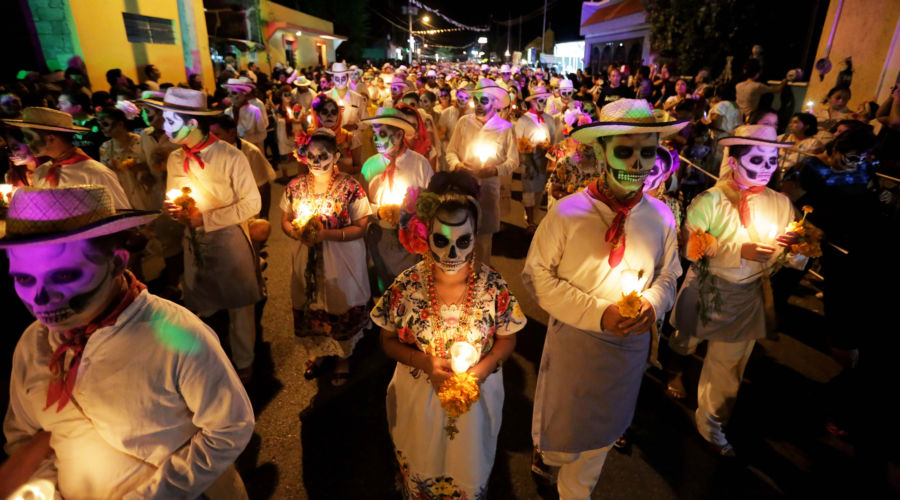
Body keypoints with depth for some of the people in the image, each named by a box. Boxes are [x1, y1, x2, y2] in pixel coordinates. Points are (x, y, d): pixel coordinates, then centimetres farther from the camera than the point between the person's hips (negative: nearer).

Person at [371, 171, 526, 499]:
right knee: (420, 473, 25)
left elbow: (507, 340, -5)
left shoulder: (494, 287, -17)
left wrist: (478, 371, -21)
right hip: (419, 397, 0)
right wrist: (426, 362, -22)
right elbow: (388, 341, -6)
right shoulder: (406, 286, -18)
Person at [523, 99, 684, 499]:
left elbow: (668, 275, 6)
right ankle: (547, 449, 59)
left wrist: (652, 304, -17)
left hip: (631, 343, 4)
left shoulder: (661, 217, -8)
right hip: (573, 339, -3)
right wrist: (598, 313, -22)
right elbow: (537, 275, -14)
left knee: (600, 434, 24)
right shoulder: (567, 213, -19)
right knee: (561, 423, 20)